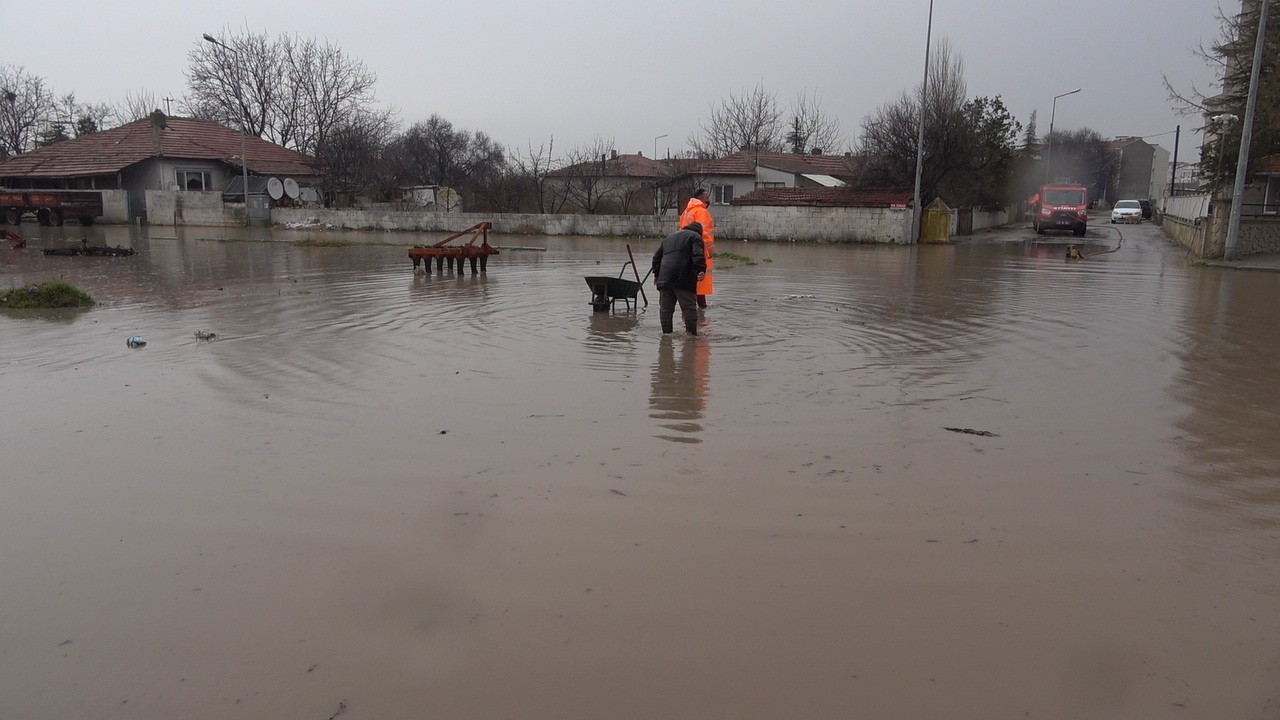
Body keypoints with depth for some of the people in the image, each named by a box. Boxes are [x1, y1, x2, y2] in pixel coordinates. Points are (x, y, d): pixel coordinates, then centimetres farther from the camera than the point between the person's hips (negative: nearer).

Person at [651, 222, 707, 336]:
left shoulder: (669, 237, 29)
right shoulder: (695, 237, 8)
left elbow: (657, 256, 29)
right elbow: (698, 255, -11)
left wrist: (656, 273, 33)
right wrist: (701, 270, -18)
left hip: (664, 278, 5)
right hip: (683, 279, -5)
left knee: (665, 308, 9)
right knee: (689, 308, -2)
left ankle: (666, 333, 11)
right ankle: (692, 333, -3)